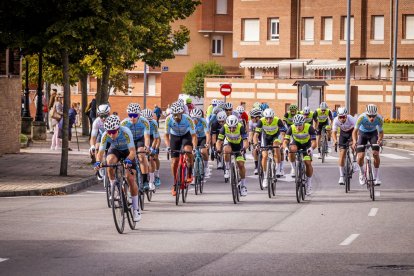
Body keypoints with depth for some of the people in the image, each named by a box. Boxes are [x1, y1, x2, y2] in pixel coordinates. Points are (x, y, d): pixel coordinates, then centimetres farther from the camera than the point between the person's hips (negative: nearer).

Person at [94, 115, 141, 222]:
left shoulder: (126, 132, -36)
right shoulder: (105, 135, -29)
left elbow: (132, 151, -38)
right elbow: (100, 152, -29)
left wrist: (128, 160, -57)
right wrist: (98, 162, -49)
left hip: (127, 151, -2)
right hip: (115, 150, 2)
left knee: (131, 178, -11)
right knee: (110, 161, -35)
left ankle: (136, 208, 0)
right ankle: (113, 187, -16)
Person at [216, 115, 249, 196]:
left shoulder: (241, 127, -31)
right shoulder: (224, 128, -27)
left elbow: (246, 141, -37)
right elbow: (219, 141, -28)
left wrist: (244, 148, -57)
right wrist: (218, 149, -48)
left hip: (239, 145, -1)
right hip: (229, 144, 1)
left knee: (241, 164, -12)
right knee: (226, 150, -35)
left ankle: (243, 184, 4)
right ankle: (227, 169, -15)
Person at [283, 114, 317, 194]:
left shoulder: (309, 128, -32)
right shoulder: (291, 128, -28)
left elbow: (314, 142, -36)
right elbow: (285, 141, -31)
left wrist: (311, 148, -57)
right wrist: (285, 148, -53)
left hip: (307, 144, -1)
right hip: (296, 143, 1)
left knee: (308, 163, -14)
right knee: (292, 149, -35)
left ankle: (309, 183, 4)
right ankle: (293, 168, -11)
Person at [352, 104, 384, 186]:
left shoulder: (379, 119, -29)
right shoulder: (361, 118, -35)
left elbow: (381, 131, -16)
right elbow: (355, 131, -29)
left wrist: (380, 139, -37)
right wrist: (354, 141, -48)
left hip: (373, 133, 1)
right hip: (362, 133, -1)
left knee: (376, 154, -17)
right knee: (360, 157, -12)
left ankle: (376, 177, -2)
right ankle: (361, 172, 18)